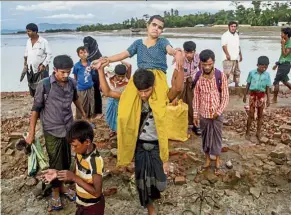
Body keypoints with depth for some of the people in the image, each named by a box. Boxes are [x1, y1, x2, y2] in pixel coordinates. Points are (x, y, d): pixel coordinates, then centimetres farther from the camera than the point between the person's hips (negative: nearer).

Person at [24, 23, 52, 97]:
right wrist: (25, 65, 10)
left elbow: (49, 55, -9)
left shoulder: (43, 41, -10)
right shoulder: (28, 41, 8)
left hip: (41, 69, -6)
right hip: (30, 69, 6)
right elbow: (26, 54, 18)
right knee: (32, 88, 11)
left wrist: (43, 65, -16)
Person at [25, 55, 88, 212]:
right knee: (55, 164, 5)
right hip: (52, 131, -4)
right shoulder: (44, 85, -16)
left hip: (68, 129, 4)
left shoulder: (72, 83, -3)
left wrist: (83, 113, 28)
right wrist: (31, 133, -8)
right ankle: (55, 193, 26)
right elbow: (36, 109, -10)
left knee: (66, 162, 15)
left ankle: (62, 186, 37)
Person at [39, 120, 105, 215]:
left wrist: (74, 178, -32)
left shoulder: (96, 161, -31)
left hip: (93, 207, -7)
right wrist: (57, 173, -10)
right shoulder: (80, 153, -7)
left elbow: (97, 192, -29)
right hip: (81, 203, 7)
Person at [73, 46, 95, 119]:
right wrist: (77, 84, 8)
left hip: (90, 88, 3)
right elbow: (75, 77, 3)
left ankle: (89, 120, 32)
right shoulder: (77, 65, -10)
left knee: (90, 105, 14)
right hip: (81, 89, -3)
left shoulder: (90, 64, -4)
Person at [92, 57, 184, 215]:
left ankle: (154, 189, 43)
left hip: (157, 146, -2)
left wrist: (180, 66, -51)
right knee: (142, 182, 12)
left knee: (159, 182, 4)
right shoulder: (131, 98, -7)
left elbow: (178, 88, -36)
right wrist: (101, 69, -16)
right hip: (140, 146, 2)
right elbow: (107, 92, -7)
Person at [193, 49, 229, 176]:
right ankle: (207, 161, 32)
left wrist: (219, 112, -14)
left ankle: (217, 162, 28)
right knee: (205, 137, 14)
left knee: (217, 138, 11)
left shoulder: (221, 76, -12)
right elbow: (196, 97, 0)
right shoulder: (198, 77, -6)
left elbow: (225, 97, -7)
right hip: (203, 115, 2)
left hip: (217, 115, -2)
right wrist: (195, 115, 0)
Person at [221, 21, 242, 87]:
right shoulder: (225, 35, -9)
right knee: (227, 73, -15)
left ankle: (236, 85, 31)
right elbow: (224, 46, -19)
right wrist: (227, 54, -29)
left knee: (237, 72, 18)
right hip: (228, 59, -8)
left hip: (236, 58, 9)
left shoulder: (237, 35, 16)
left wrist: (240, 54, 21)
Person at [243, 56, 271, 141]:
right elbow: (248, 85, 2)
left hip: (262, 96, 2)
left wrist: (268, 99, 0)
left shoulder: (267, 75, -3)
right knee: (251, 115, 2)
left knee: (260, 115, 10)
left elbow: (267, 88, 1)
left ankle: (258, 132, 22)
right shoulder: (252, 73, -6)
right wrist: (245, 95, 4)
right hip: (253, 95, -2)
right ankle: (247, 132, 13)